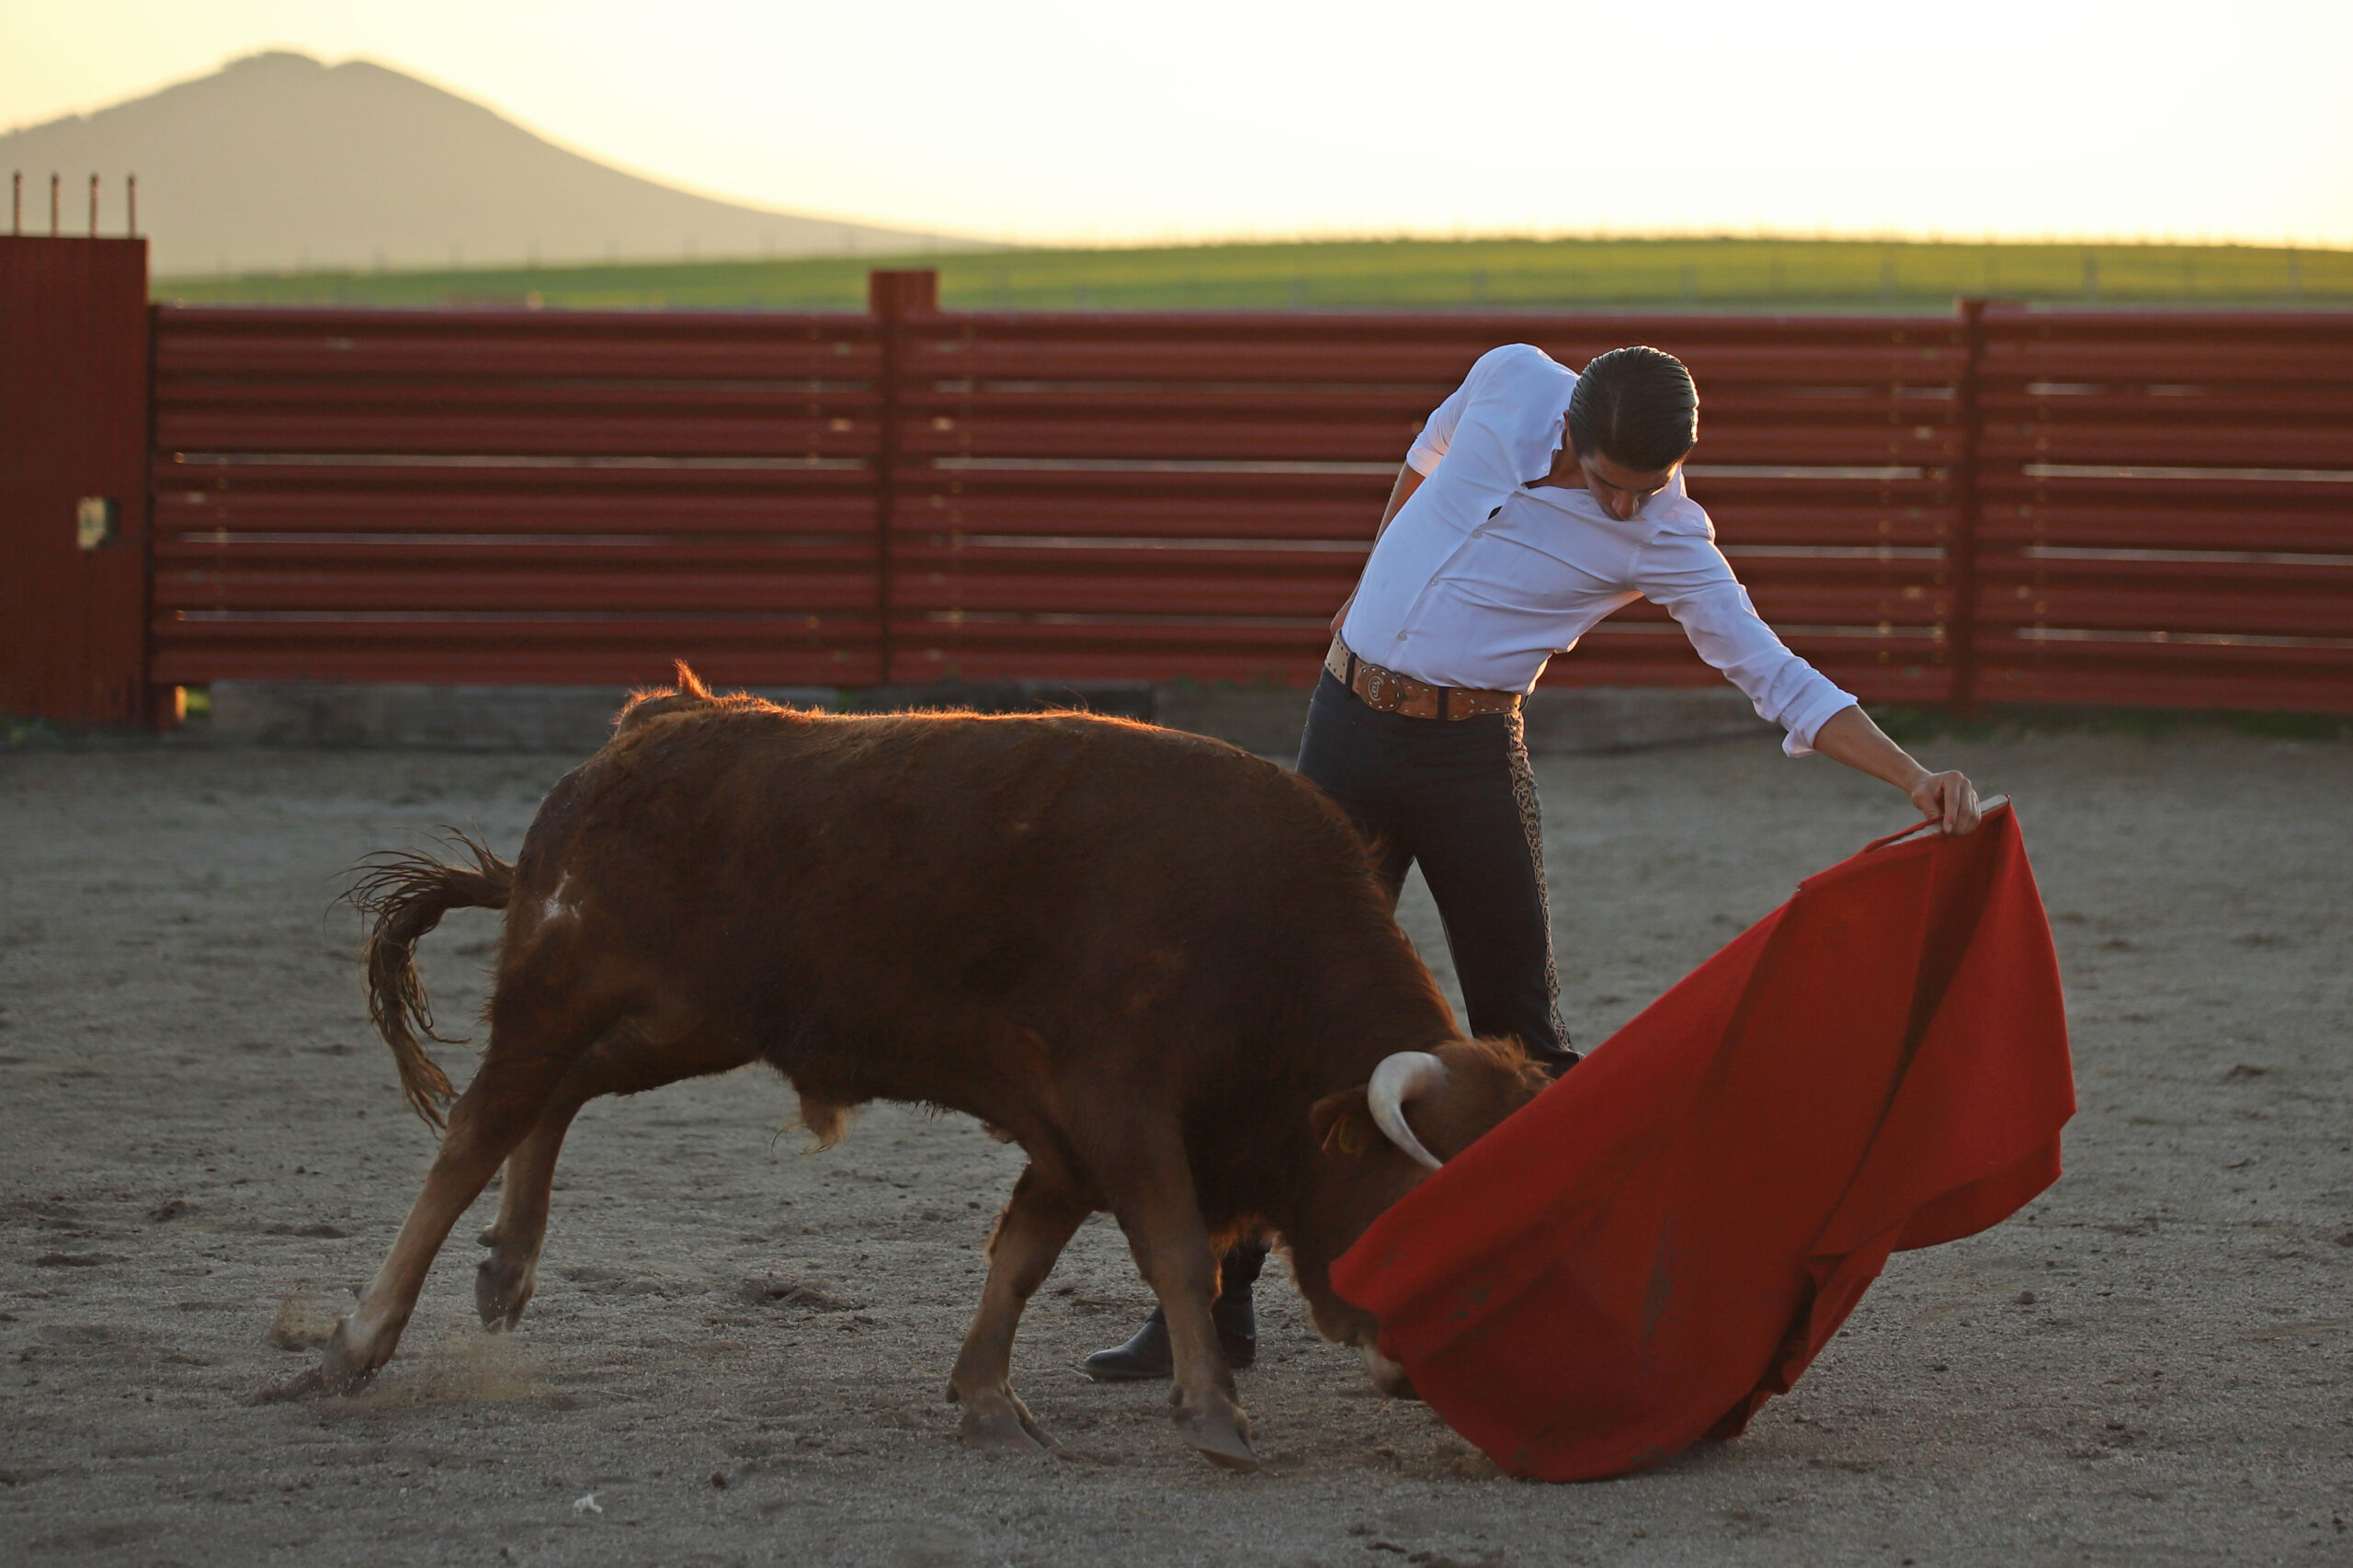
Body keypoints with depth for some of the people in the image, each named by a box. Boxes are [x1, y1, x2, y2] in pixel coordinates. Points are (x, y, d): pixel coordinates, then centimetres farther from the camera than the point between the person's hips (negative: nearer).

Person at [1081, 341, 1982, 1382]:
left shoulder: (1666, 541, -13)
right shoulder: (1510, 382, -6)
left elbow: (1779, 679, -15)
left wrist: (1915, 778, -26)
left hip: (1470, 754, -2)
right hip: (1348, 724, 2)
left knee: (1519, 1032, -2)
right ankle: (1215, 1302, 3)